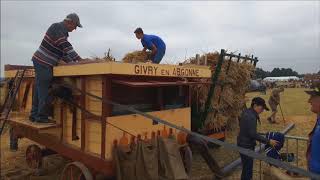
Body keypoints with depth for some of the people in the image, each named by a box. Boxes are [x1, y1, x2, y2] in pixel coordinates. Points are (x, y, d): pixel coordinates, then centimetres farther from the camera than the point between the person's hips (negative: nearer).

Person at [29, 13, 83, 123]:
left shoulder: (62, 31, 17)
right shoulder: (57, 27, -12)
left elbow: (62, 50, 21)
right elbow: (65, 46, -24)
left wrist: (71, 62, 15)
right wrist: (78, 58, -25)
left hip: (40, 61, 10)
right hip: (43, 63, -10)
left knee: (39, 89, 12)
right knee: (44, 91, -6)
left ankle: (34, 115, 20)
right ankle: (41, 116, -1)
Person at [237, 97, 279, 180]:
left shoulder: (247, 112, 4)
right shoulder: (251, 117, -26)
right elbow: (253, 134, -26)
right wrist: (268, 141, -22)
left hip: (244, 142, 10)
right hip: (246, 145, -10)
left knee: (248, 166, 23)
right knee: (247, 167, 4)